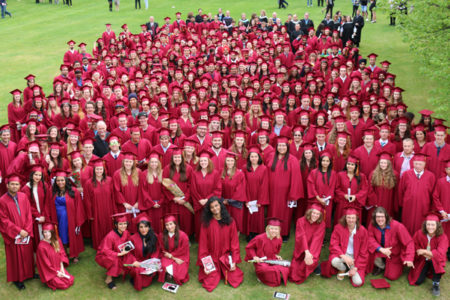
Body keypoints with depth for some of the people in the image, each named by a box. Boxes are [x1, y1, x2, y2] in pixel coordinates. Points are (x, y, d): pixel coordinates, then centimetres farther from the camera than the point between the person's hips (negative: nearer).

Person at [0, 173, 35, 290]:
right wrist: (18, 231, -15)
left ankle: (29, 273, 33)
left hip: (26, 233, 4)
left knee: (27, 253, 14)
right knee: (15, 256, 8)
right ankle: (17, 279, 22)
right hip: (13, 235, -4)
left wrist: (27, 230, -9)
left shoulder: (23, 197, -2)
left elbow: (28, 215, 1)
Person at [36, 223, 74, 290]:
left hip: (59, 268, 5)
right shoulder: (41, 246, -21)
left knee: (70, 280, -11)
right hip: (49, 272, -5)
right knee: (62, 284, -18)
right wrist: (56, 272, -12)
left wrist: (62, 267, -6)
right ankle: (50, 281, 9)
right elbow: (45, 263, -15)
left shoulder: (57, 240, -3)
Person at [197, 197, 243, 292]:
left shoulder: (230, 222, -1)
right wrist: (204, 264, -9)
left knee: (236, 280, -13)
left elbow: (234, 243, 1)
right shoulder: (206, 223, -5)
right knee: (210, 284, -16)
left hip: (226, 257, 1)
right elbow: (203, 245, -3)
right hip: (211, 258, -1)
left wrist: (234, 261, -7)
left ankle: (225, 271, 19)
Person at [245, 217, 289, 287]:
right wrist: (254, 257, -14)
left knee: (285, 269, -20)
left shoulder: (279, 239, -3)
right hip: (261, 261, -5)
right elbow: (249, 247, -4)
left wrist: (276, 255, 1)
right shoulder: (260, 238, -18)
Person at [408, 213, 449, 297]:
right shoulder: (419, 233, -15)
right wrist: (425, 255, -19)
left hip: (435, 261, -2)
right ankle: (426, 271, 23)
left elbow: (440, 254, -32)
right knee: (418, 281, -13)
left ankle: (436, 284, -17)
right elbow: (414, 246, -4)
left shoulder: (442, 237, -21)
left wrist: (424, 251, -29)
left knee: (435, 260, -39)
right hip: (422, 260, 2)